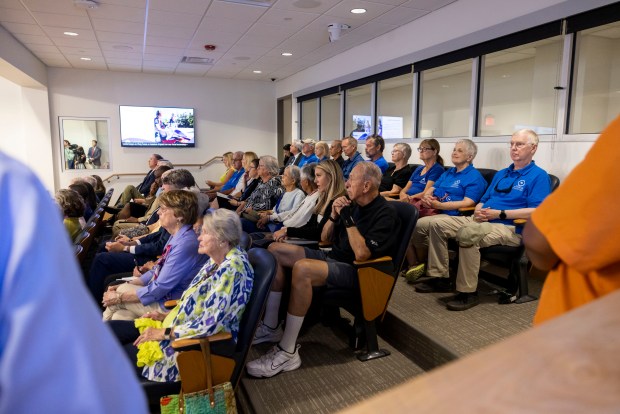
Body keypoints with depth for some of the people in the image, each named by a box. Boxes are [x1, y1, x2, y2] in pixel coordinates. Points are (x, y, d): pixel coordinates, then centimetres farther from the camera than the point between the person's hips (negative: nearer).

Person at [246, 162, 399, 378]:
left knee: (303, 268, -36)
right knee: (275, 250, 1)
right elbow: (325, 238, 13)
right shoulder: (352, 203, 9)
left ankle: (288, 352, -25)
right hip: (332, 256, 9)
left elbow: (362, 254, -24)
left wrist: (348, 219, -20)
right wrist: (334, 215, -5)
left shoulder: (385, 214, -13)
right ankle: (271, 326, 2)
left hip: (355, 270, -9)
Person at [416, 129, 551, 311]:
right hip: (482, 220, 8)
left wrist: (499, 213, -17)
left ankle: (468, 292, -26)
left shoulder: (539, 176, -1)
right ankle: (439, 278, -5)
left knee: (467, 234, -37)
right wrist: (478, 211, -1)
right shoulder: (501, 174, 24)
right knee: (437, 224, -7)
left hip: (509, 227, -8)